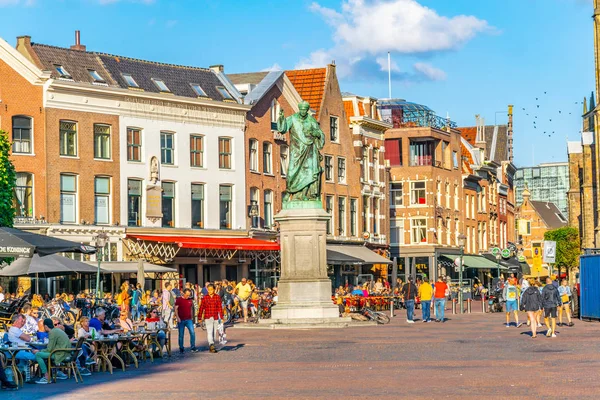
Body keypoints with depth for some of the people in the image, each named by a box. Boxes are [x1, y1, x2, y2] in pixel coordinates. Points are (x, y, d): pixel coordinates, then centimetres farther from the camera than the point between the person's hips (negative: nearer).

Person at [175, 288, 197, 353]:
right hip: (181, 320, -3)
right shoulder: (179, 300, -2)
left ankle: (193, 348, -5)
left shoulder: (190, 300, 10)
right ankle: (181, 349, 13)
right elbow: (176, 309, -4)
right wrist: (177, 317, -14)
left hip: (189, 320, 3)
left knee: (192, 333, -9)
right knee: (181, 335, 3)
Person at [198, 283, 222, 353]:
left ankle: (211, 346, 21)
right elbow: (201, 308, 3)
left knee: (214, 332, 9)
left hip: (216, 317, 2)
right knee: (209, 331, -15)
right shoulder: (205, 298, -1)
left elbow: (220, 307, 1)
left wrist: (221, 317, -2)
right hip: (208, 317, -2)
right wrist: (200, 317, 3)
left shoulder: (217, 297, 1)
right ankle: (211, 345, -25)